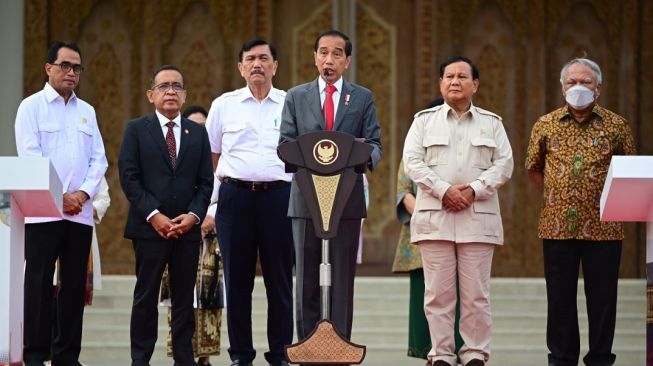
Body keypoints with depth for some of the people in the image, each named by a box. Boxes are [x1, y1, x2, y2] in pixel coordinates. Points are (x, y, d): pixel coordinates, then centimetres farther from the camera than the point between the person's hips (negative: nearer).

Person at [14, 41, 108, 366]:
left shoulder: (86, 111, 16)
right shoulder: (32, 106, 2)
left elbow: (99, 159, 11)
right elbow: (30, 157, -8)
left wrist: (84, 193, -5)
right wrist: (59, 196, -13)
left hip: (80, 213, 5)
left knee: (75, 285, 4)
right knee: (39, 284, -5)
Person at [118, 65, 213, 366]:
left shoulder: (198, 132, 13)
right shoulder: (136, 130, 4)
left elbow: (206, 181, 9)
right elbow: (129, 178, -4)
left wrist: (193, 215, -7)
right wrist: (154, 215, -13)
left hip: (188, 228, 3)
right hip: (149, 227, -3)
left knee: (184, 296, 4)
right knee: (146, 296, 0)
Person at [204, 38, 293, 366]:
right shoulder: (224, 105, 9)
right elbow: (209, 154, 16)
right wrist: (226, 181, 8)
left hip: (279, 195, -1)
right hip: (235, 195, 1)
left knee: (279, 279, 1)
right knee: (237, 279, 3)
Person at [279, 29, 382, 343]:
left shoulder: (363, 98, 10)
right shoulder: (296, 97, 10)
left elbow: (375, 144, 4)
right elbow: (285, 144, 4)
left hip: (347, 198, 0)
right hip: (306, 197, 1)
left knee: (342, 278, 0)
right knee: (306, 279, 3)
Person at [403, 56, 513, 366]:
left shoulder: (491, 123, 14)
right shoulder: (424, 120, 12)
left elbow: (504, 165, 4)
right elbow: (412, 162, 1)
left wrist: (474, 190, -11)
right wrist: (443, 190, -12)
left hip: (478, 217, 0)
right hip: (434, 217, 0)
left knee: (476, 294, -2)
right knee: (438, 293, -2)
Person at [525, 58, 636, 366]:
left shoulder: (616, 126, 3)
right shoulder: (545, 125, 6)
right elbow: (533, 168, 17)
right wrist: (554, 196, 9)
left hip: (602, 226, -1)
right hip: (557, 225, 1)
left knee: (602, 297, 3)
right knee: (560, 297, 7)